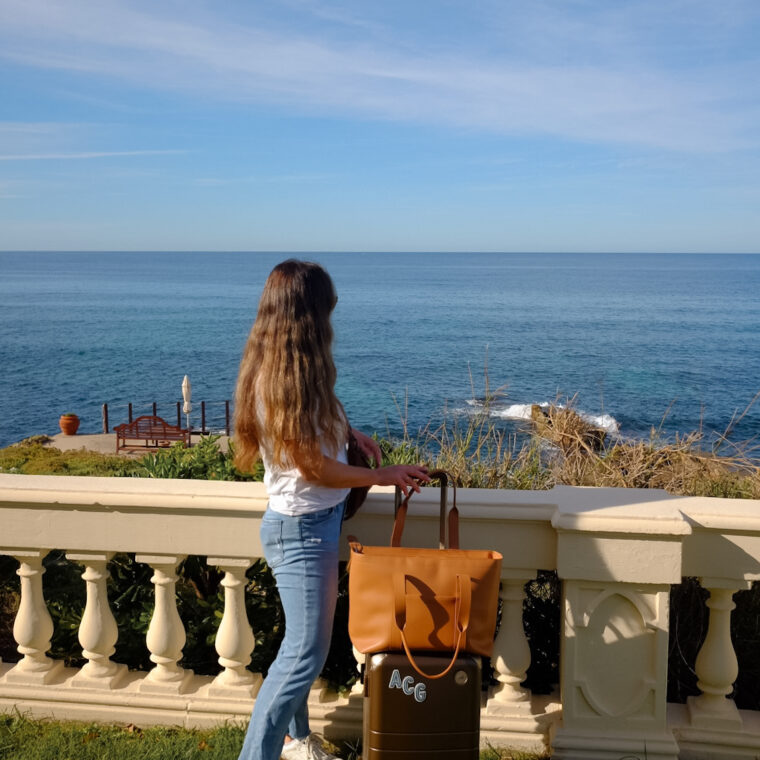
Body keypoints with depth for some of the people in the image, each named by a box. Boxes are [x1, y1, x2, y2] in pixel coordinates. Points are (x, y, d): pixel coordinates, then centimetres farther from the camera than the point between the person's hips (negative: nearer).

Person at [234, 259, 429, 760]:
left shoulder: (296, 370, 4)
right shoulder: (278, 381, -24)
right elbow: (316, 468, -20)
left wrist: (348, 432, 9)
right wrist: (386, 476, -10)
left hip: (319, 519, 9)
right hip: (301, 528, -9)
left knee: (305, 643, 20)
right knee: (306, 651, -4)